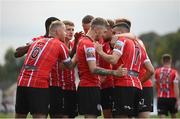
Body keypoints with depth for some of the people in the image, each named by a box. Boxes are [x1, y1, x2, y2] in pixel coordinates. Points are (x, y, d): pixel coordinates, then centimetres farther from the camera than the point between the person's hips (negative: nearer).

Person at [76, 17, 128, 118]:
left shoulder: (83, 41, 16)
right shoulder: (89, 44, -15)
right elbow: (93, 69, -22)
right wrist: (115, 73, -26)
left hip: (85, 86, 10)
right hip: (91, 87, -10)